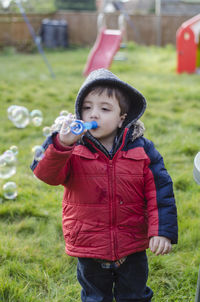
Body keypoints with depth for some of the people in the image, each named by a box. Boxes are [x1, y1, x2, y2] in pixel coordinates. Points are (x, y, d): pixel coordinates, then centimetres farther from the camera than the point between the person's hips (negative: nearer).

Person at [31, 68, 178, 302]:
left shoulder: (141, 150, -9)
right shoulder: (73, 151, -11)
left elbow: (159, 191, -8)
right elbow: (45, 173, -27)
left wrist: (162, 231, -14)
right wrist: (61, 144, -43)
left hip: (133, 249, 0)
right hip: (89, 249, 0)